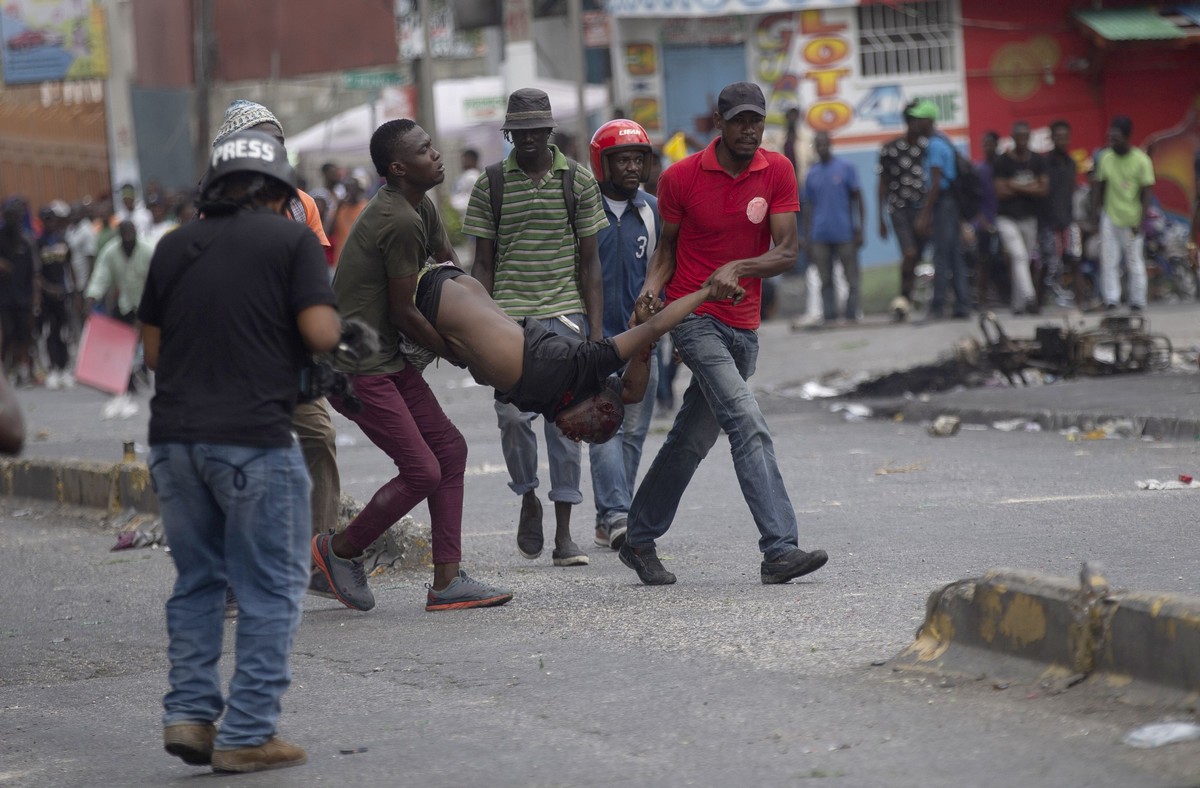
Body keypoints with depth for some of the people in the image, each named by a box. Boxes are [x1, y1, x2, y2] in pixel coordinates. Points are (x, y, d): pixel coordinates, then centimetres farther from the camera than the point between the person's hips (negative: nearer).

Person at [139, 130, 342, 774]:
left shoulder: (174, 246, 14)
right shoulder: (292, 240, -1)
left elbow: (153, 349, 16)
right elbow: (320, 333, -10)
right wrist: (335, 320, 12)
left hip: (174, 436, 5)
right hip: (254, 438, -5)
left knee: (197, 579, 19)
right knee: (269, 588, 3)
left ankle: (189, 713, 12)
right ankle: (246, 734, 1)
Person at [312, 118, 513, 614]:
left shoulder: (421, 207, 11)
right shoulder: (401, 221, -20)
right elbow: (403, 313, -15)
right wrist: (461, 355, -1)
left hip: (388, 358, 10)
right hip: (358, 365, -10)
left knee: (449, 450, 6)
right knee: (421, 471, -9)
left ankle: (447, 581, 6)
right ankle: (340, 551, 11)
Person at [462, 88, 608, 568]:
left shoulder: (578, 181, 5)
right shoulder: (490, 185, 6)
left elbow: (589, 260, 7)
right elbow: (483, 263, 9)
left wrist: (596, 328, 0)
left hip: (565, 315, 0)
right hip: (509, 316, 0)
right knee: (513, 415, -12)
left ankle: (564, 534, 3)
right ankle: (528, 499, 15)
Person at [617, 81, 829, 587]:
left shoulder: (777, 172, -1)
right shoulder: (681, 178, -5)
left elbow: (786, 252, -7)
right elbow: (667, 246, 8)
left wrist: (737, 269, -25)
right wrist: (651, 289, -11)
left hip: (743, 326, 4)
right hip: (694, 317, -4)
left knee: (692, 440, 14)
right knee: (748, 425, -20)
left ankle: (640, 541, 29)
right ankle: (779, 549, -27)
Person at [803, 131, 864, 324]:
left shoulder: (845, 168, 2)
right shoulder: (812, 174, 11)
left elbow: (858, 199, 2)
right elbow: (808, 206, 15)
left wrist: (860, 230, -4)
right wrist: (806, 236, 11)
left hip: (844, 234, -3)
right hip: (820, 236, 3)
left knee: (851, 278, -2)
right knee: (825, 280, 3)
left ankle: (851, 316, 3)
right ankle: (830, 317, 7)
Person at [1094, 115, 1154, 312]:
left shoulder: (1141, 161, -9)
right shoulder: (1105, 159, 0)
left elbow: (1146, 194, -7)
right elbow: (1099, 187, 9)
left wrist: (1141, 222, -13)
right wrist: (1099, 209, 1)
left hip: (1132, 220, -2)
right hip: (1110, 217, 2)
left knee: (1135, 262, 4)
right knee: (1109, 260, -3)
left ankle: (1137, 301, 12)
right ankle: (1110, 299, 0)